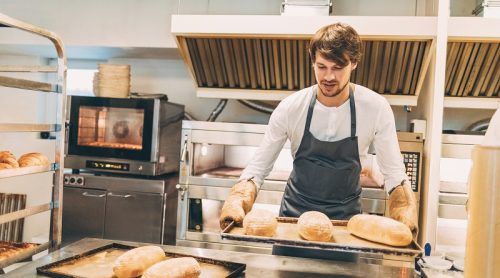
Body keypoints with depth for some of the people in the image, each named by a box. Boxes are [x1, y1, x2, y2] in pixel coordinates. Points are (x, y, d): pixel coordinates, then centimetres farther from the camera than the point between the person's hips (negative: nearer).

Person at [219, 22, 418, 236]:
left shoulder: (376, 108, -13)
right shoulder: (290, 108, -14)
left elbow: (394, 174, -7)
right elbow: (257, 168, -9)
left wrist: (407, 211, -27)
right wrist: (237, 201, -28)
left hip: (346, 215, 1)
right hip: (295, 212, 0)